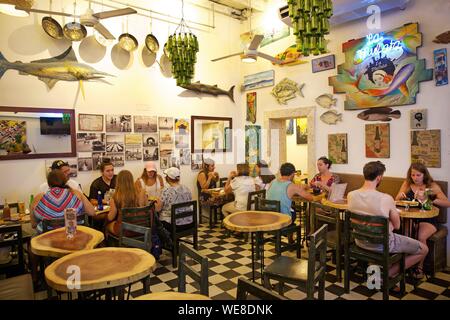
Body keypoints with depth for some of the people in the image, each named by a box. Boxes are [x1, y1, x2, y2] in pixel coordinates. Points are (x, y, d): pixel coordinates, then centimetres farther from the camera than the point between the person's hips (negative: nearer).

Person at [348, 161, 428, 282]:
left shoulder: (351, 195, -12)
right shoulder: (386, 198, -27)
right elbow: (396, 226, -11)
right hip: (382, 244, -6)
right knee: (424, 249, 16)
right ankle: (388, 274, 10)